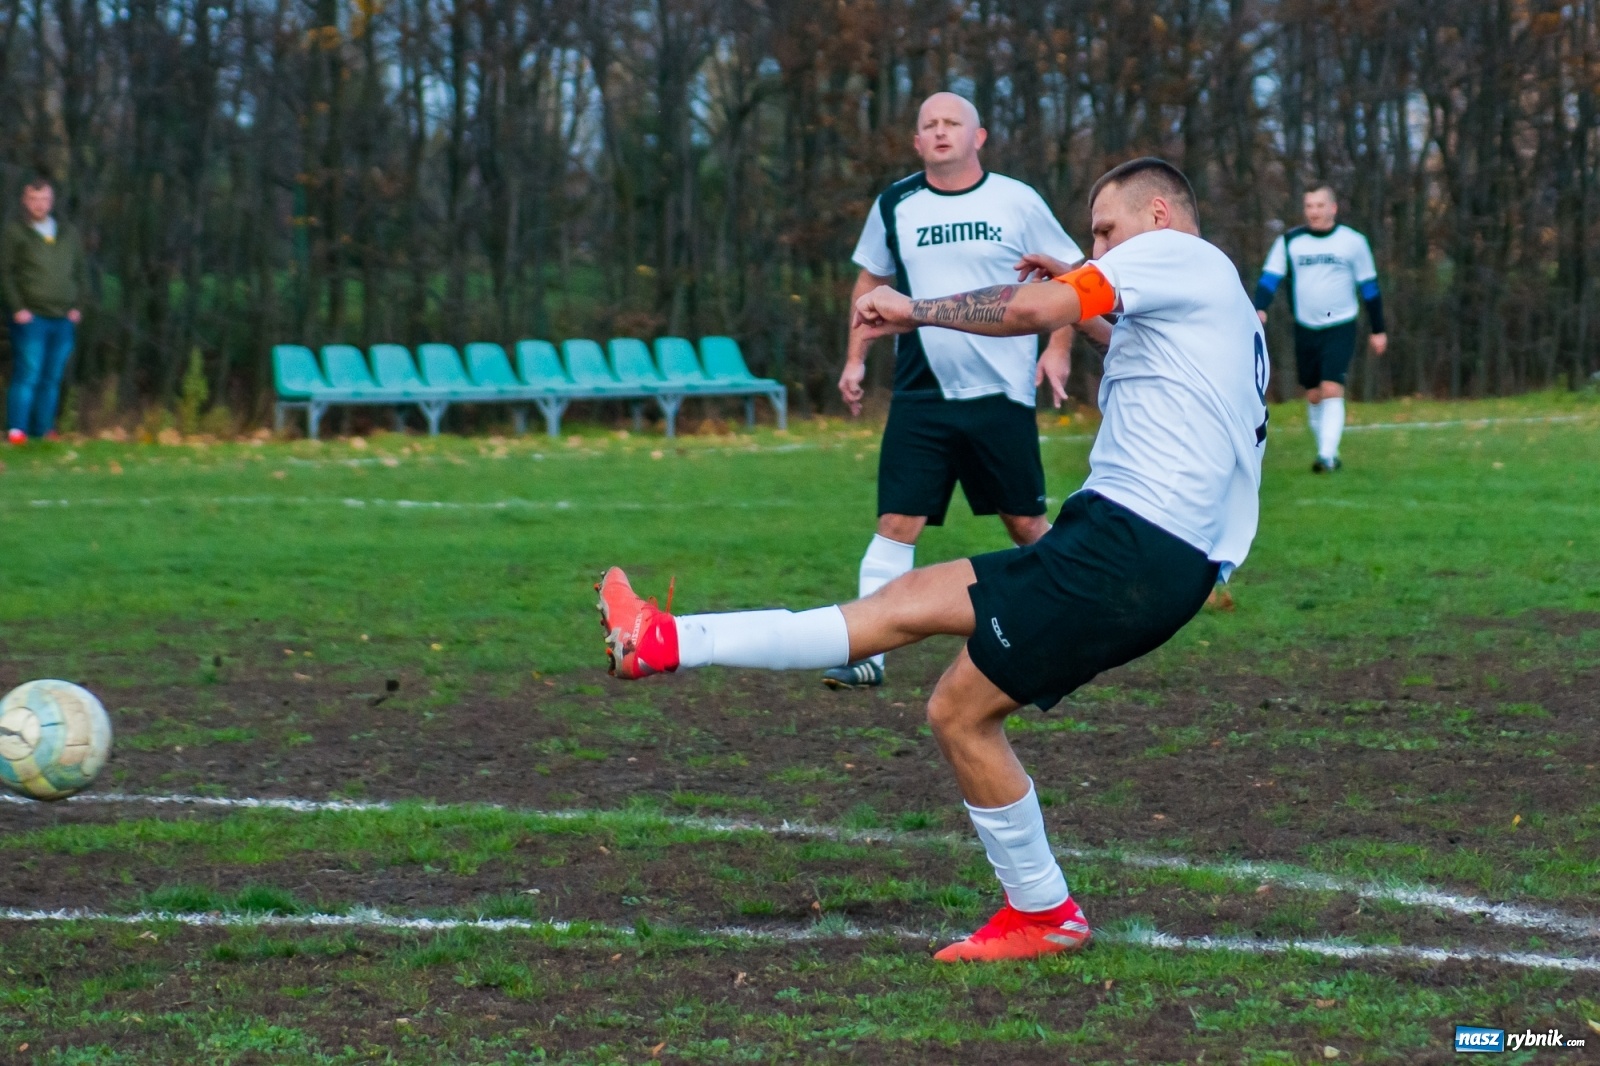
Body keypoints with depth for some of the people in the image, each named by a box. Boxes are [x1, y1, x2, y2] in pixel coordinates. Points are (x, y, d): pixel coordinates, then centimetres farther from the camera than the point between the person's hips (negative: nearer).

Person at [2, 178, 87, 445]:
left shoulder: (68, 234, 16)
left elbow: (80, 273, 19)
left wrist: (77, 307, 6)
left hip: (64, 320, 5)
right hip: (31, 319, -5)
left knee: (53, 380, 6)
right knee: (27, 375, -11)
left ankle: (42, 430, 11)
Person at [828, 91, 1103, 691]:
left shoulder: (1017, 202, -1)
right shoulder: (894, 206, 5)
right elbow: (872, 280, 18)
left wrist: (1058, 348, -3)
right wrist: (856, 358, 11)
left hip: (1002, 394, -1)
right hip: (921, 397, 1)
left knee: (1026, 523, 7)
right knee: (897, 522, -8)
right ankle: (867, 655, -8)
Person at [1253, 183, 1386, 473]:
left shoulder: (1353, 242, -1)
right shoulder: (1289, 242, 1)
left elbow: (1369, 287, 6)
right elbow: (1269, 278, -6)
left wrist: (1378, 330, 9)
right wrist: (1260, 309, -25)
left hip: (1340, 328, -3)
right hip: (1305, 328, 3)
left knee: (1332, 390, -16)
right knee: (1313, 395, 8)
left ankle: (1327, 455, -21)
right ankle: (1329, 454, 21)